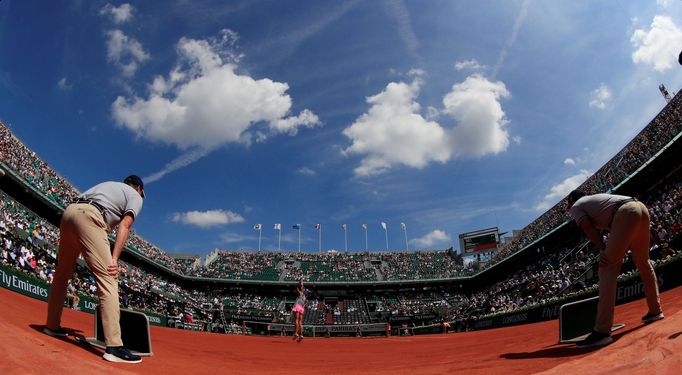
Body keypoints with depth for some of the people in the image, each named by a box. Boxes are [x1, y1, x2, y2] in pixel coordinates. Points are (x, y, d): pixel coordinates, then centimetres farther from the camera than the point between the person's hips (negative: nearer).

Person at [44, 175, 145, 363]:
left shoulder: (108, 184, 35)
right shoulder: (135, 196, 16)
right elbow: (124, 225, -2)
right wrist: (114, 259, -11)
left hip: (68, 211, 8)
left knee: (62, 273, 24)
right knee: (108, 279, -13)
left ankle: (52, 326, 38)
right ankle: (114, 346, -20)